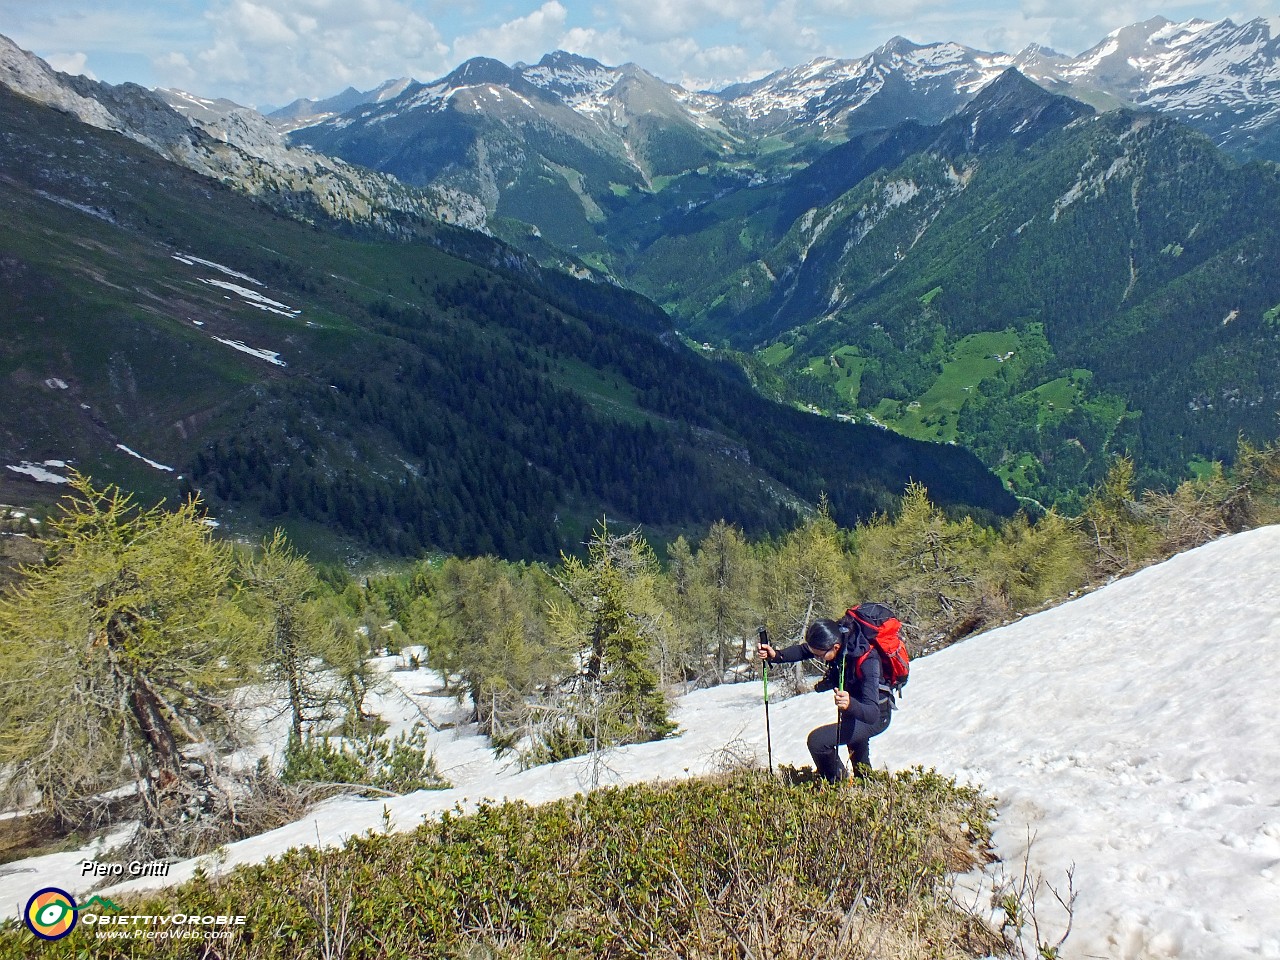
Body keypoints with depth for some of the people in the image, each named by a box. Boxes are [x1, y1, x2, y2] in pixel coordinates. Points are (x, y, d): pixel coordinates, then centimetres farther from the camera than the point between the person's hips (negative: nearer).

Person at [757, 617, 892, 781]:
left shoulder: (867, 662, -38)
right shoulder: (839, 636, -18)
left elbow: (872, 714, -43)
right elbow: (803, 651, -2)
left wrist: (850, 705, -63)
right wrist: (776, 655, -19)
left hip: (876, 718, -8)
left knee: (817, 740, -23)